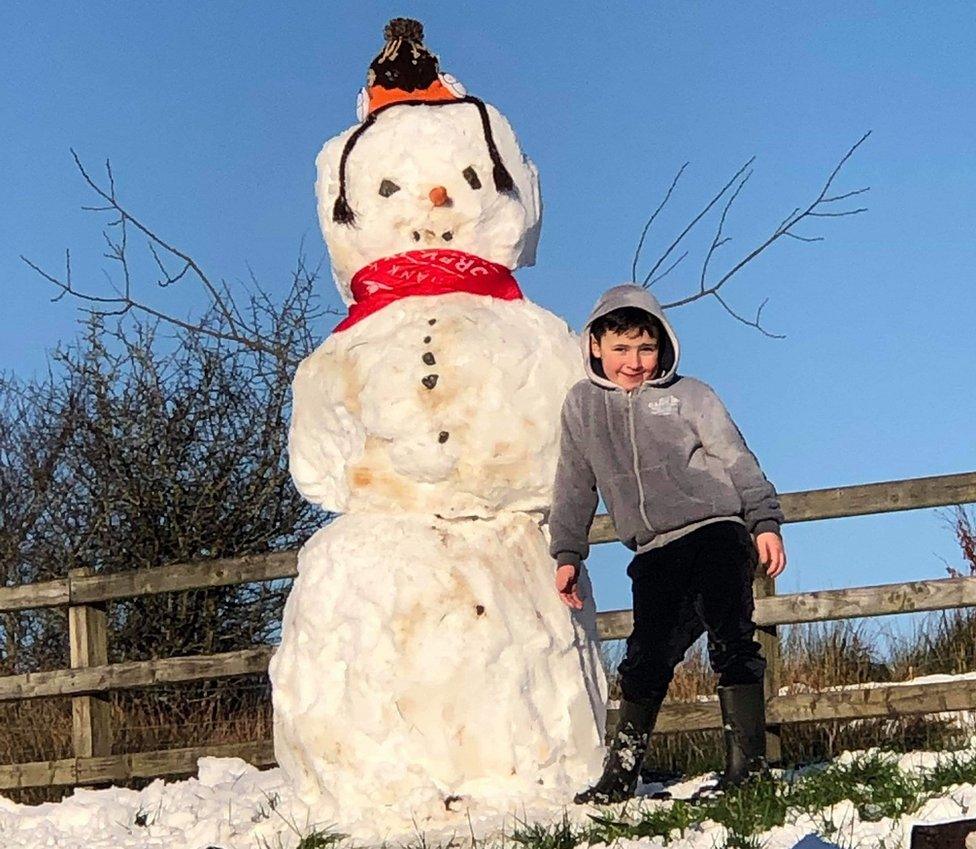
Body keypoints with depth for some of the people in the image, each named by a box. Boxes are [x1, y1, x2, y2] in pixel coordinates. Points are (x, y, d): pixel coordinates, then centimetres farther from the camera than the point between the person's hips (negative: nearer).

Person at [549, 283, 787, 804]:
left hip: (717, 531, -2)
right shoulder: (582, 405, 15)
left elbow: (737, 460, 5)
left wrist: (765, 522, -5)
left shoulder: (687, 395, 7)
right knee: (648, 656, -5)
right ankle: (621, 772, 1)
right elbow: (574, 487, 22)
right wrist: (567, 554, 19)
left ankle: (748, 762, -12)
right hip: (655, 555, 2)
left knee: (730, 640, -14)